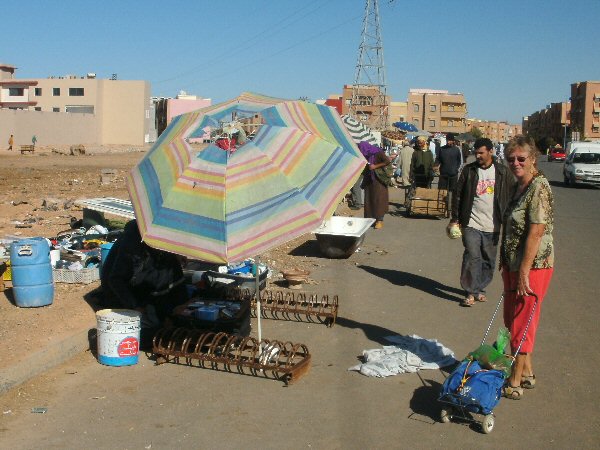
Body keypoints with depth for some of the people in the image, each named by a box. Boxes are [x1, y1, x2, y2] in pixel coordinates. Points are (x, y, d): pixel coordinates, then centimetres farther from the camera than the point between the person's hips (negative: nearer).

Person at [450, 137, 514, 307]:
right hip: (471, 224, -1)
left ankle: (480, 289, 26)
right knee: (472, 257, -9)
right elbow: (458, 194, 5)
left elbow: (512, 195, 7)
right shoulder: (468, 170, 1)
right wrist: (455, 219, 2)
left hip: (492, 226, 2)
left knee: (488, 261, 9)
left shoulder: (502, 172, 2)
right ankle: (470, 292, 0)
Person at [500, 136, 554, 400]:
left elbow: (536, 232, -22)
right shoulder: (519, 187, 11)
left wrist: (524, 272, -23)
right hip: (513, 264, 9)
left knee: (522, 323, 1)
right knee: (511, 320, 17)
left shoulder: (539, 187, -17)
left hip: (533, 266, -9)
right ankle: (526, 373, 32)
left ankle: (515, 382, 14)